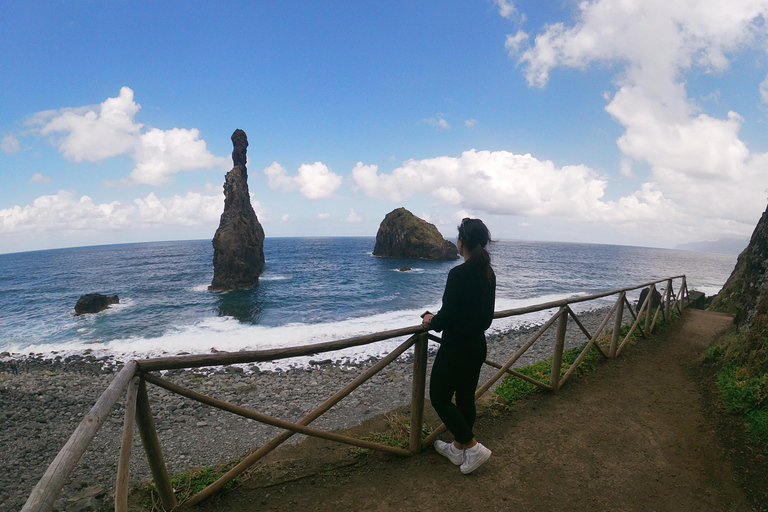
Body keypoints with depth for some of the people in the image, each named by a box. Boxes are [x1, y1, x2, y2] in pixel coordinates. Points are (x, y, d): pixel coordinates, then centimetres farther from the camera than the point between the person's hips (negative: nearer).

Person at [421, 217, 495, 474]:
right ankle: (458, 448, 37)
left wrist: (431, 321, -2)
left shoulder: (459, 273, -24)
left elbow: (447, 316, -24)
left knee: (439, 398, 11)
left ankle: (474, 448, 13)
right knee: (466, 398, 20)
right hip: (479, 345, 8)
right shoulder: (489, 274, 2)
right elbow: (486, 317, 10)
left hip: (456, 349, -8)